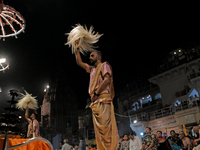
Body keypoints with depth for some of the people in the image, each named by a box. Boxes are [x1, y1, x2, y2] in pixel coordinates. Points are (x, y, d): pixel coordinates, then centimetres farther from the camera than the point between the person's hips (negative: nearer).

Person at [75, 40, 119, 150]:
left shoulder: (104, 65, 6)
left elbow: (107, 79, -11)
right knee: (99, 130, 3)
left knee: (106, 127, -16)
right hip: (95, 102, 8)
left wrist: (96, 93, -15)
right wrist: (77, 48, 33)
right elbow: (79, 62, 33)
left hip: (103, 100, -8)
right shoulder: (92, 68, 28)